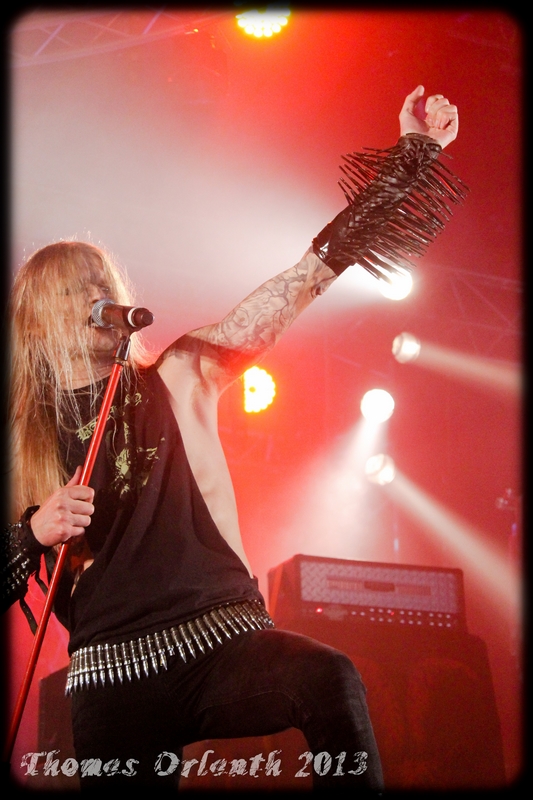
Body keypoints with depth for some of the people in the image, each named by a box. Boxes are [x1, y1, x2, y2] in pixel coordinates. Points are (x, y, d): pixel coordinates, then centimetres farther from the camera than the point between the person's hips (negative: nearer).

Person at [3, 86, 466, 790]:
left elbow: (291, 291, 1)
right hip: (111, 673, 1)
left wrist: (412, 156, -4)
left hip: (222, 635, -1)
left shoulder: (177, 377, 9)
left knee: (330, 681, -30)